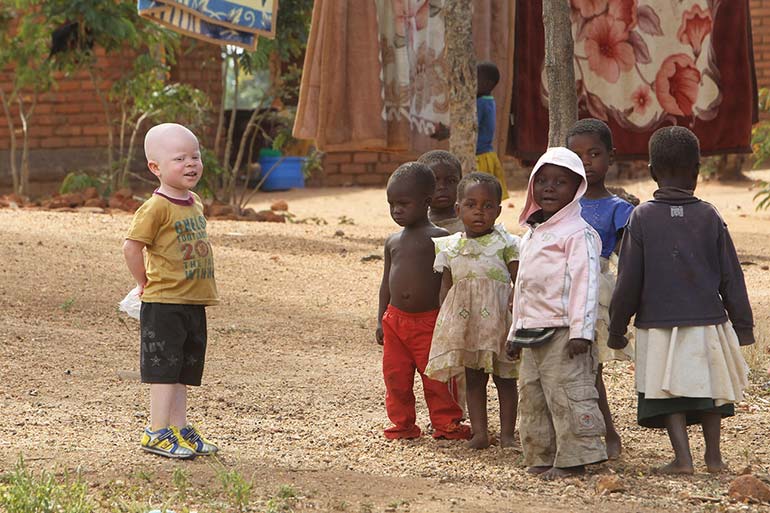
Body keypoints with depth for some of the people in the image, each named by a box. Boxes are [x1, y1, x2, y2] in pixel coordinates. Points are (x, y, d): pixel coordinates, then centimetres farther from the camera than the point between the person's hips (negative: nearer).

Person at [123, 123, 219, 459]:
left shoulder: (194, 204, 11)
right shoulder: (157, 208, -16)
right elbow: (131, 246, -17)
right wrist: (146, 283, -8)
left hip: (194, 303, 8)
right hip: (163, 305, -8)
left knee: (183, 371, 13)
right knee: (164, 368, -4)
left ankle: (180, 430, 19)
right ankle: (158, 433, 0)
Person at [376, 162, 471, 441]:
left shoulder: (439, 238, -7)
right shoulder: (393, 242, 9)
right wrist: (381, 319, 15)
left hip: (429, 321, -5)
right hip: (396, 320, 5)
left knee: (436, 376, -1)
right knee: (396, 376, 6)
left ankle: (446, 423, 11)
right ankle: (403, 423, 19)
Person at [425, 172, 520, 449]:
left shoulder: (505, 243, -2)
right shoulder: (450, 247, 7)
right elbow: (446, 288, 11)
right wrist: (446, 320, 4)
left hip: (497, 317, -3)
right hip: (463, 319, 3)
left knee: (504, 377, 4)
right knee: (473, 377, 7)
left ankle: (507, 433, 10)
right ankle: (479, 432, 12)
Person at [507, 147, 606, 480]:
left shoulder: (578, 233, -9)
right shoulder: (533, 234, 19)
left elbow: (585, 284, -15)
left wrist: (581, 331, -21)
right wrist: (516, 332, 24)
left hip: (562, 332, -9)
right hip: (533, 333, 9)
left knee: (567, 396, -9)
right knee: (531, 396, 11)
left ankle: (573, 459, -5)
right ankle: (541, 458, 19)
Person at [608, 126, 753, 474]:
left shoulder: (641, 218, -5)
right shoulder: (709, 217, -2)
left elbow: (628, 282, -4)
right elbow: (731, 277, 2)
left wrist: (617, 328, 6)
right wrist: (742, 325, 11)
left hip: (658, 324, -1)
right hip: (707, 321, 2)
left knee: (668, 393, 4)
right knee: (710, 388, 16)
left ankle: (682, 458, -5)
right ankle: (713, 456, 19)